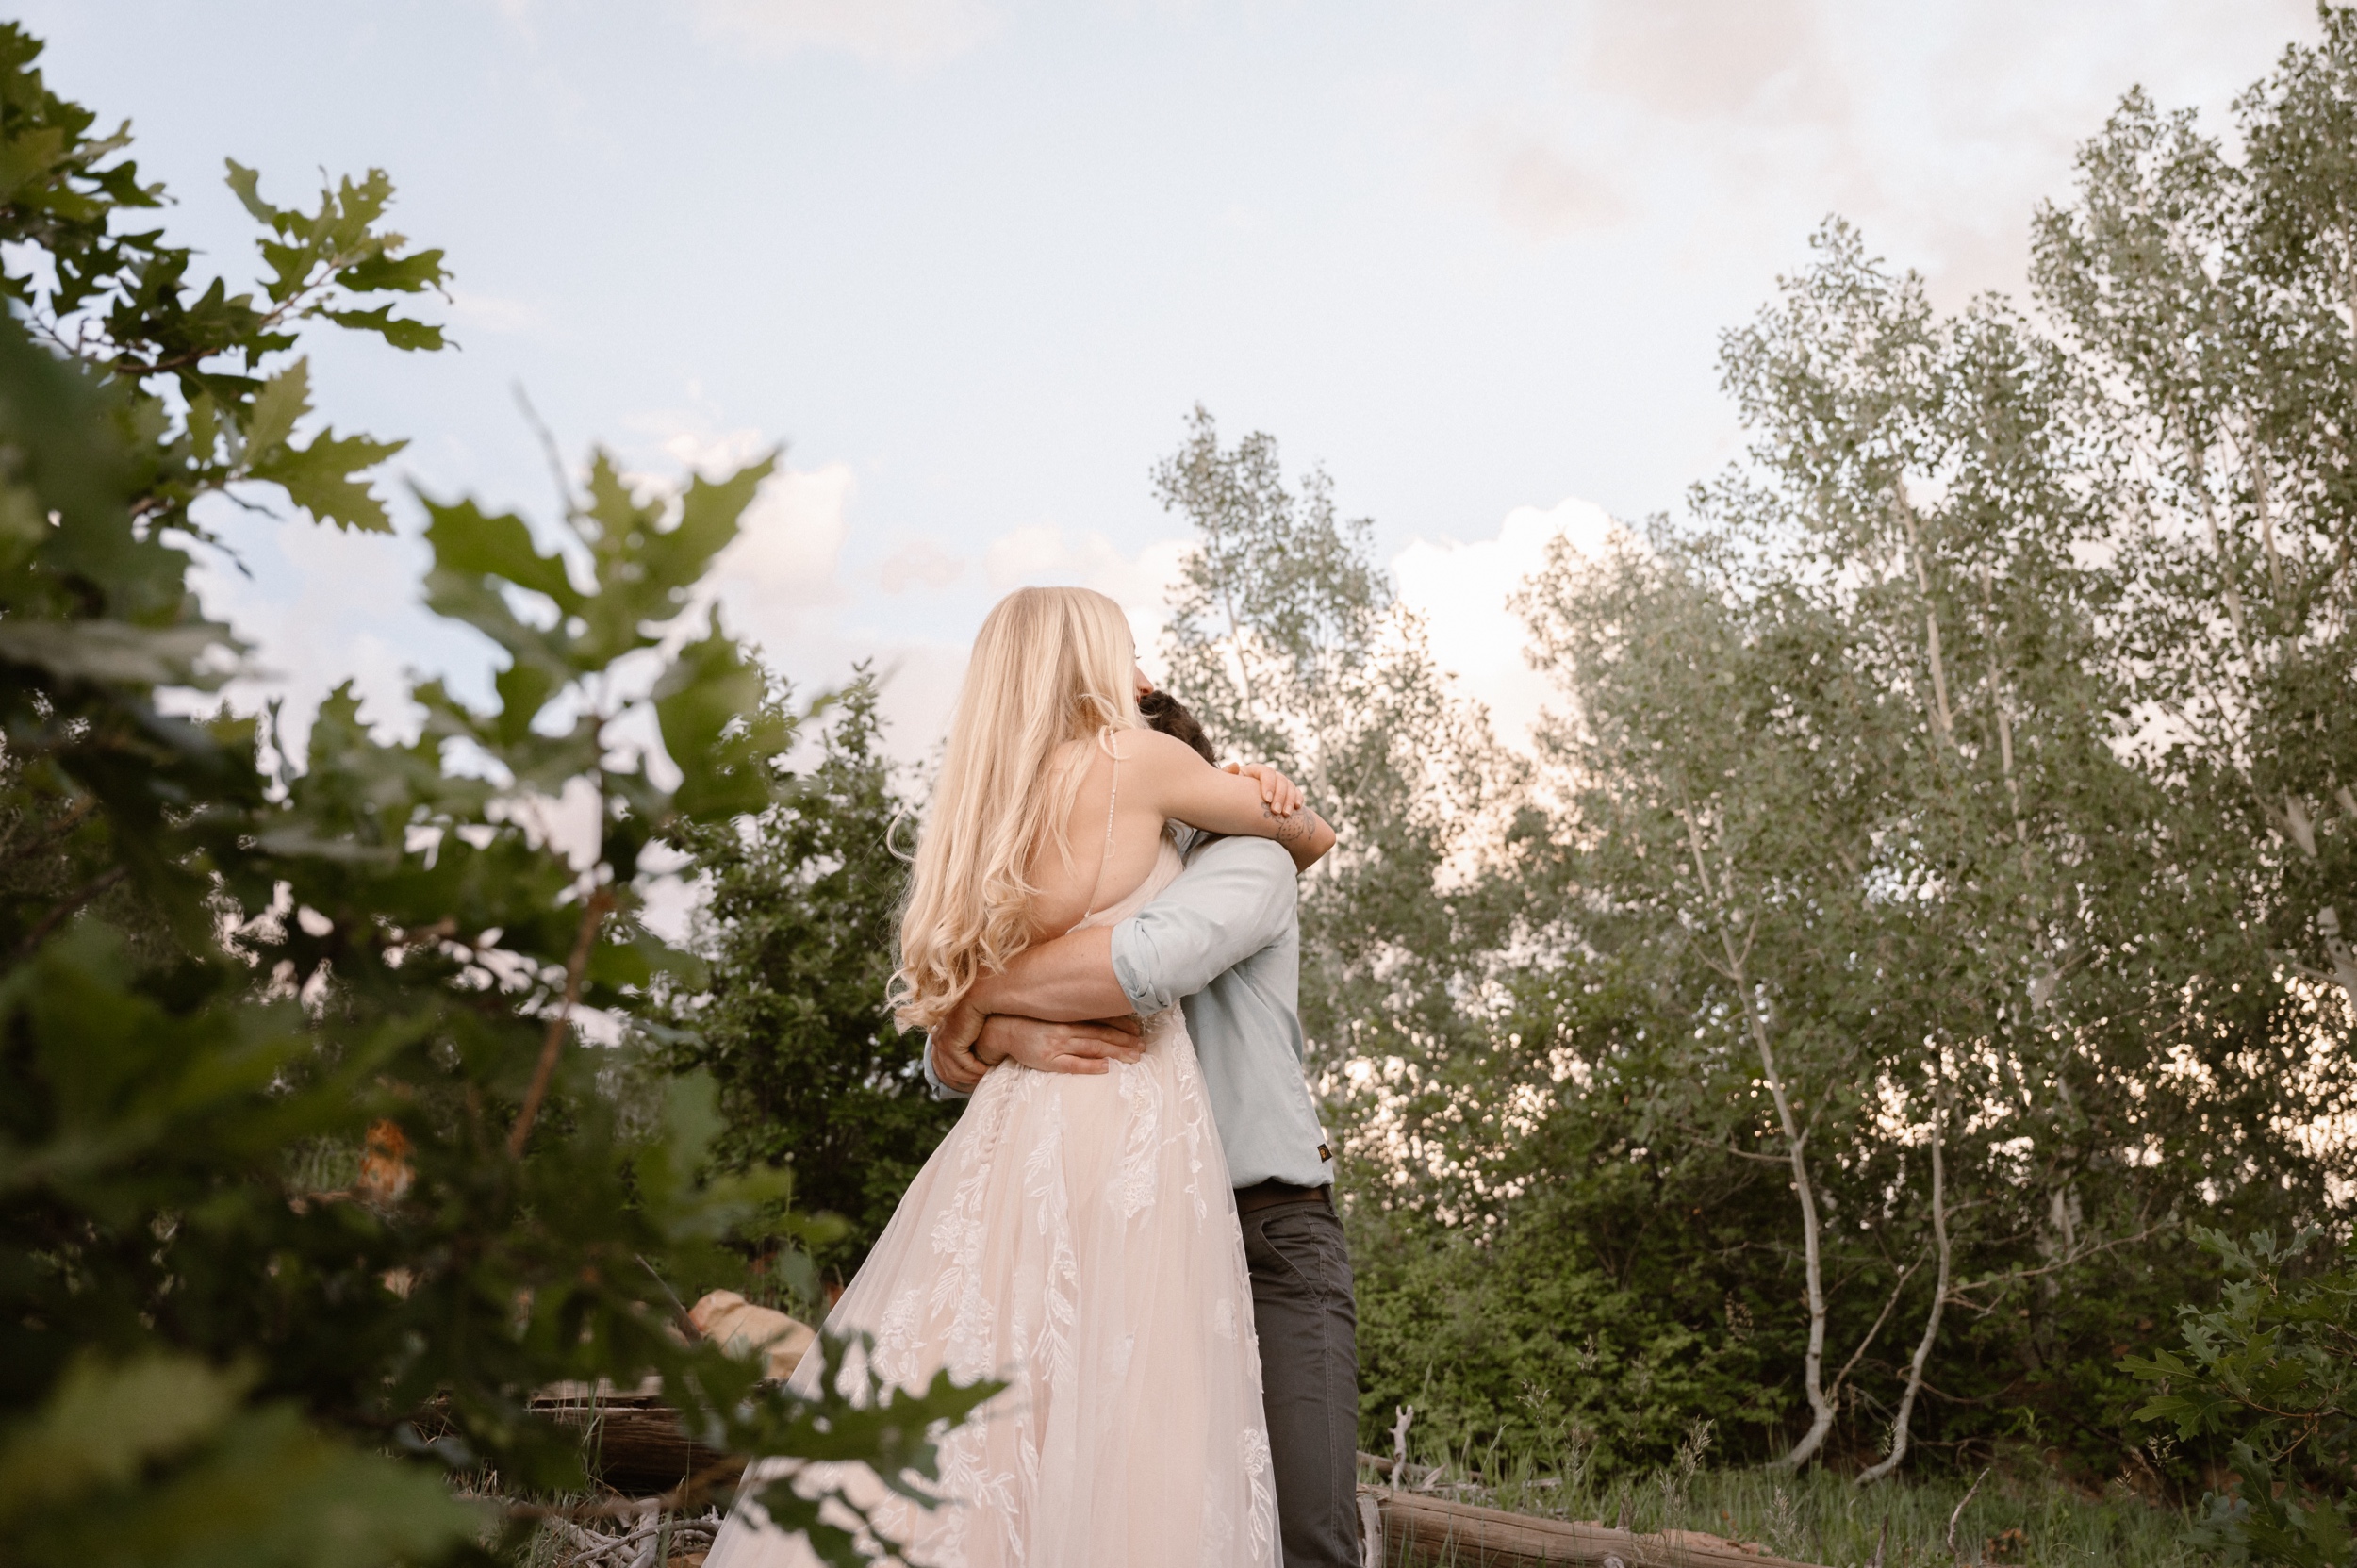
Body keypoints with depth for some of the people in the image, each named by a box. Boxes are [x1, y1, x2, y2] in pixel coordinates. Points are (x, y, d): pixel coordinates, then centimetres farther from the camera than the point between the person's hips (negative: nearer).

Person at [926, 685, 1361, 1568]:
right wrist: (1011, 1034, -16)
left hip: (1267, 1236, -4)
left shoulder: (1245, 861, 0)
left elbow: (1148, 964, -22)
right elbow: (951, 1062, 9)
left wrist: (981, 999, -8)